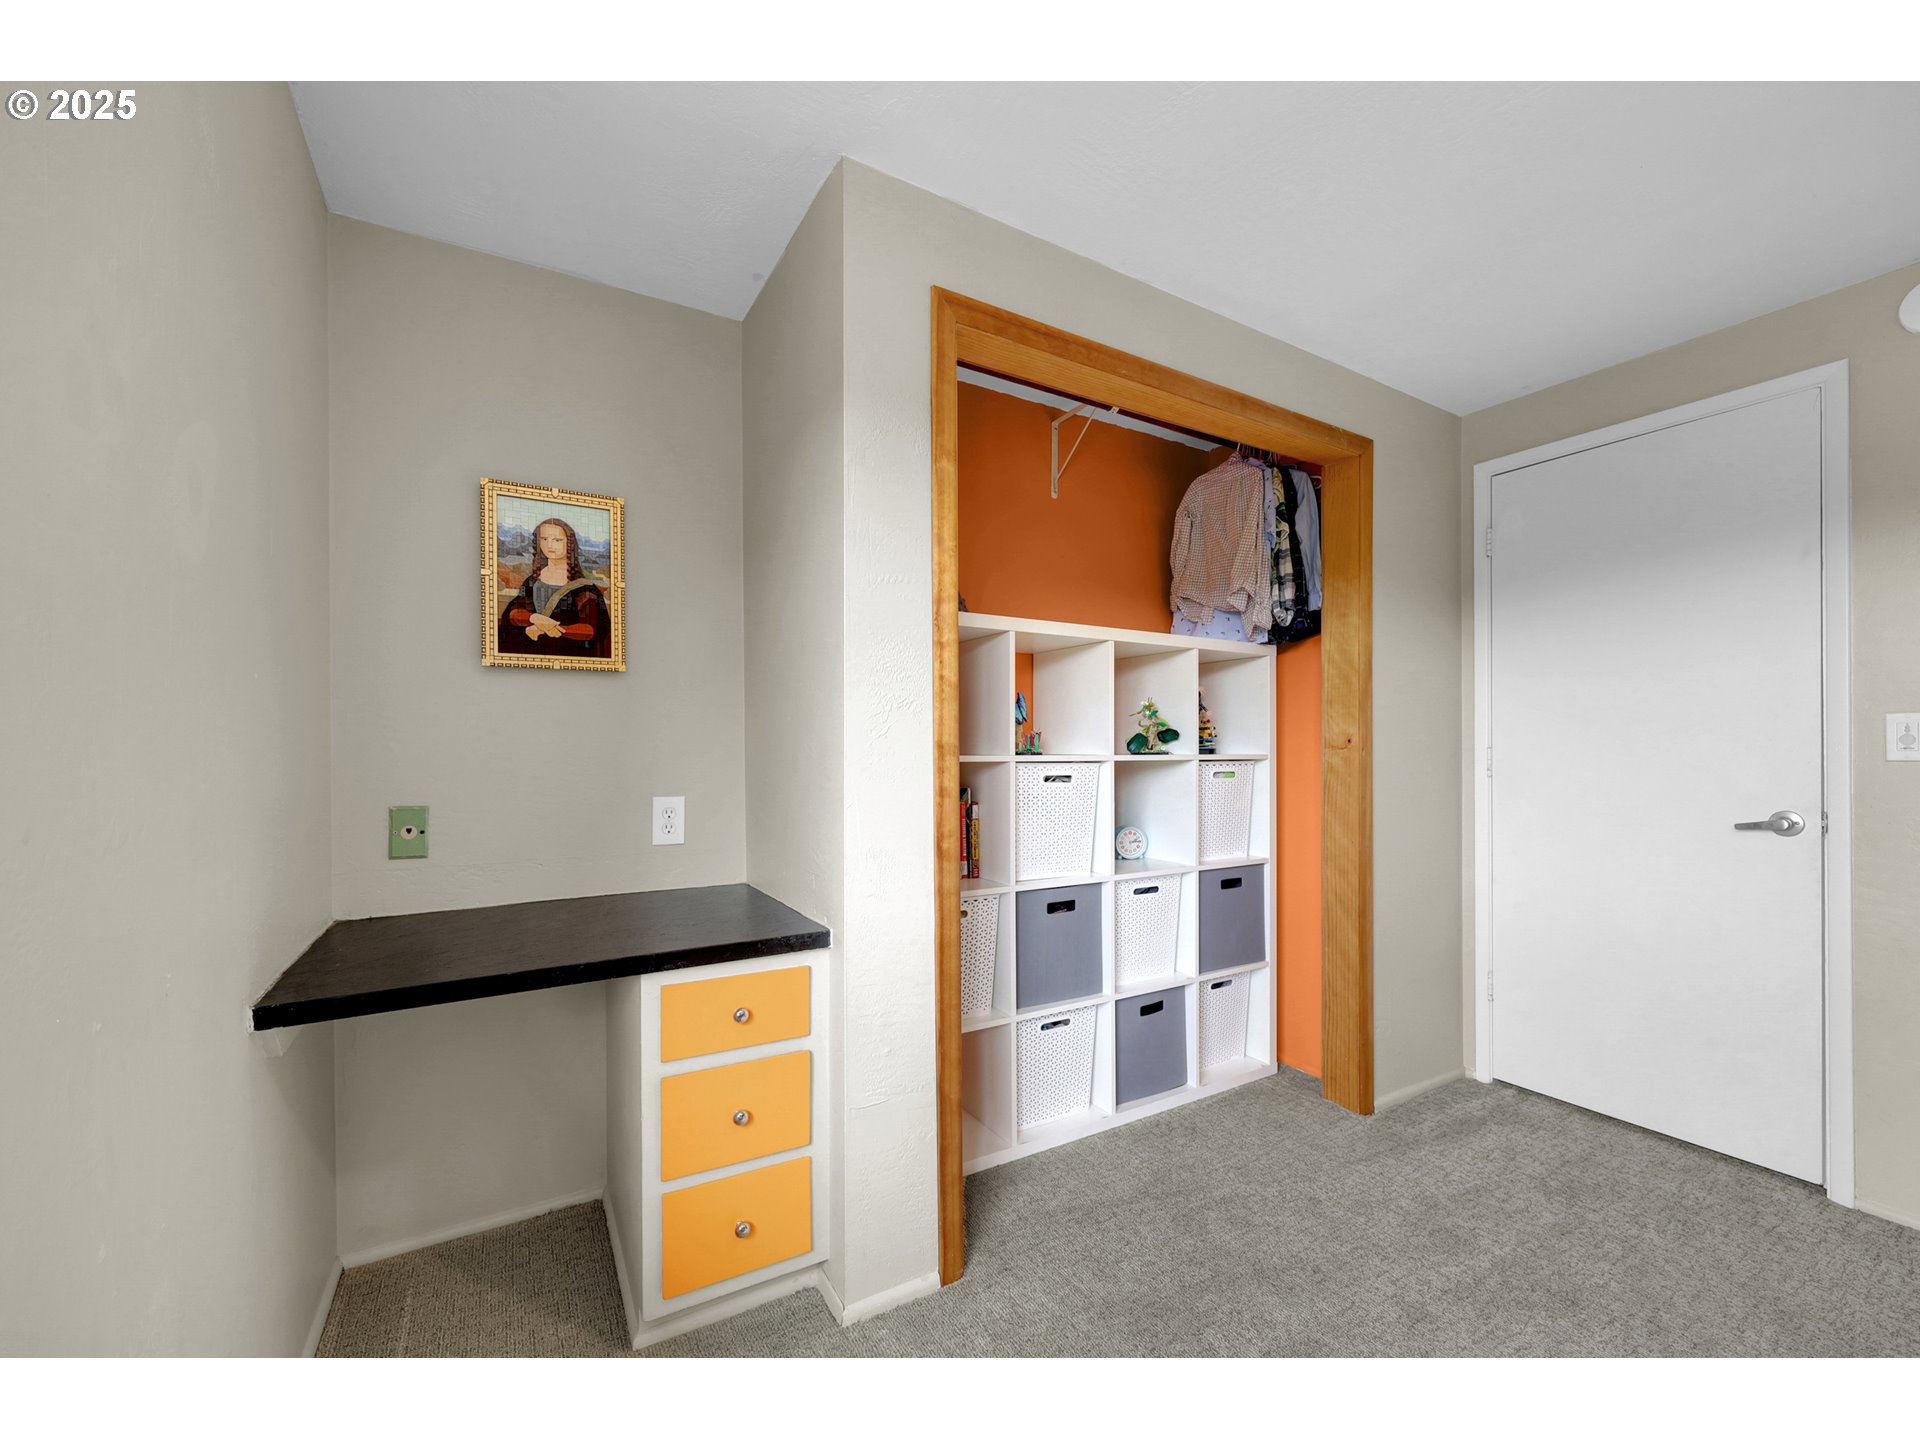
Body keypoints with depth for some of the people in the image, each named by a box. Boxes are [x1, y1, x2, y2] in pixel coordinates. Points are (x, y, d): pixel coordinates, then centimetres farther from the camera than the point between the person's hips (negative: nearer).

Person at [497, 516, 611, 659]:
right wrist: (536, 618, -21)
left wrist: (542, 630, -18)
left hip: (569, 653, -4)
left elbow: (592, 629, -17)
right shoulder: (533, 578, 6)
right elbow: (513, 613, 0)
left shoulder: (581, 584, -9)